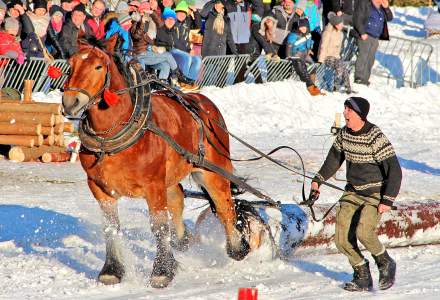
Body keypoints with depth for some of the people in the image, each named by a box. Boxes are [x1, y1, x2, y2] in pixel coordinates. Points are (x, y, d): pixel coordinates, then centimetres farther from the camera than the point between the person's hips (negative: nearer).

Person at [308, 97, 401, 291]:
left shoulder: (376, 138, -21)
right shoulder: (344, 133, 1)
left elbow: (394, 170, -21)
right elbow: (335, 158, 20)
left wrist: (388, 201, -25)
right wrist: (318, 180, 17)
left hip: (376, 194, -7)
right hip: (352, 192, 7)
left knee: (363, 231, -26)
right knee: (342, 238, -5)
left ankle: (385, 263, 1)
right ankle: (362, 277, 11)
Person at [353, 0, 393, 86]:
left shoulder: (382, 7, 15)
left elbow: (390, 18, 14)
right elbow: (357, 19, -10)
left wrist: (386, 8, -3)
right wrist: (362, 33, -16)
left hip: (376, 38, 7)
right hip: (365, 36, -7)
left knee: (370, 59, 5)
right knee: (363, 56, -14)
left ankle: (365, 80, 9)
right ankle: (359, 78, -14)